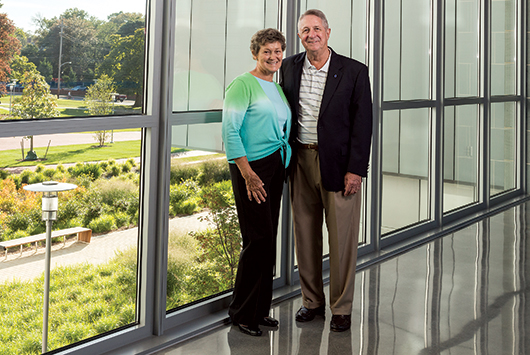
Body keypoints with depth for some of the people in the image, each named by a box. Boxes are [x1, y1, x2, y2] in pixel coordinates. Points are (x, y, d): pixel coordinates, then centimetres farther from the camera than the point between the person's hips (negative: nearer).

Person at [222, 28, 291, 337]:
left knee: (268, 239, 10)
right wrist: (247, 173, -20)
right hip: (251, 167, -8)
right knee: (259, 239, -8)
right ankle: (243, 313, 5)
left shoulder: (278, 88, 18)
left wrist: (286, 167, 13)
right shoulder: (242, 85, -7)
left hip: (276, 167, 8)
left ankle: (260, 310, 20)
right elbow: (230, 131, -14)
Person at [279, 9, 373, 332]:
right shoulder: (290, 67, 8)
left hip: (339, 164, -3)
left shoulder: (354, 71, -4)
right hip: (301, 161, 4)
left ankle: (341, 308, 14)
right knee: (305, 235, 10)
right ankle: (312, 301, 25)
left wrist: (356, 169, -11)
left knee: (342, 238, 1)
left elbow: (363, 122, -6)